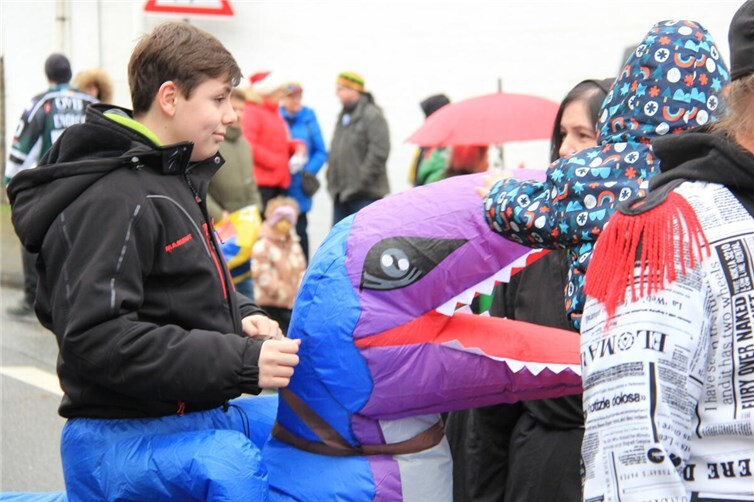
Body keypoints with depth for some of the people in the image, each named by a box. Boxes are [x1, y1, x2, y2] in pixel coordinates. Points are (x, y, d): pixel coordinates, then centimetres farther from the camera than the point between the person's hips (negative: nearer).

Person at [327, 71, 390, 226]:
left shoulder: (372, 115, -10)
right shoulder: (344, 117, 18)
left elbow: (379, 152, -18)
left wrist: (362, 181, -19)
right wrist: (332, 181, 14)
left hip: (365, 195, -9)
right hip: (342, 194, 9)